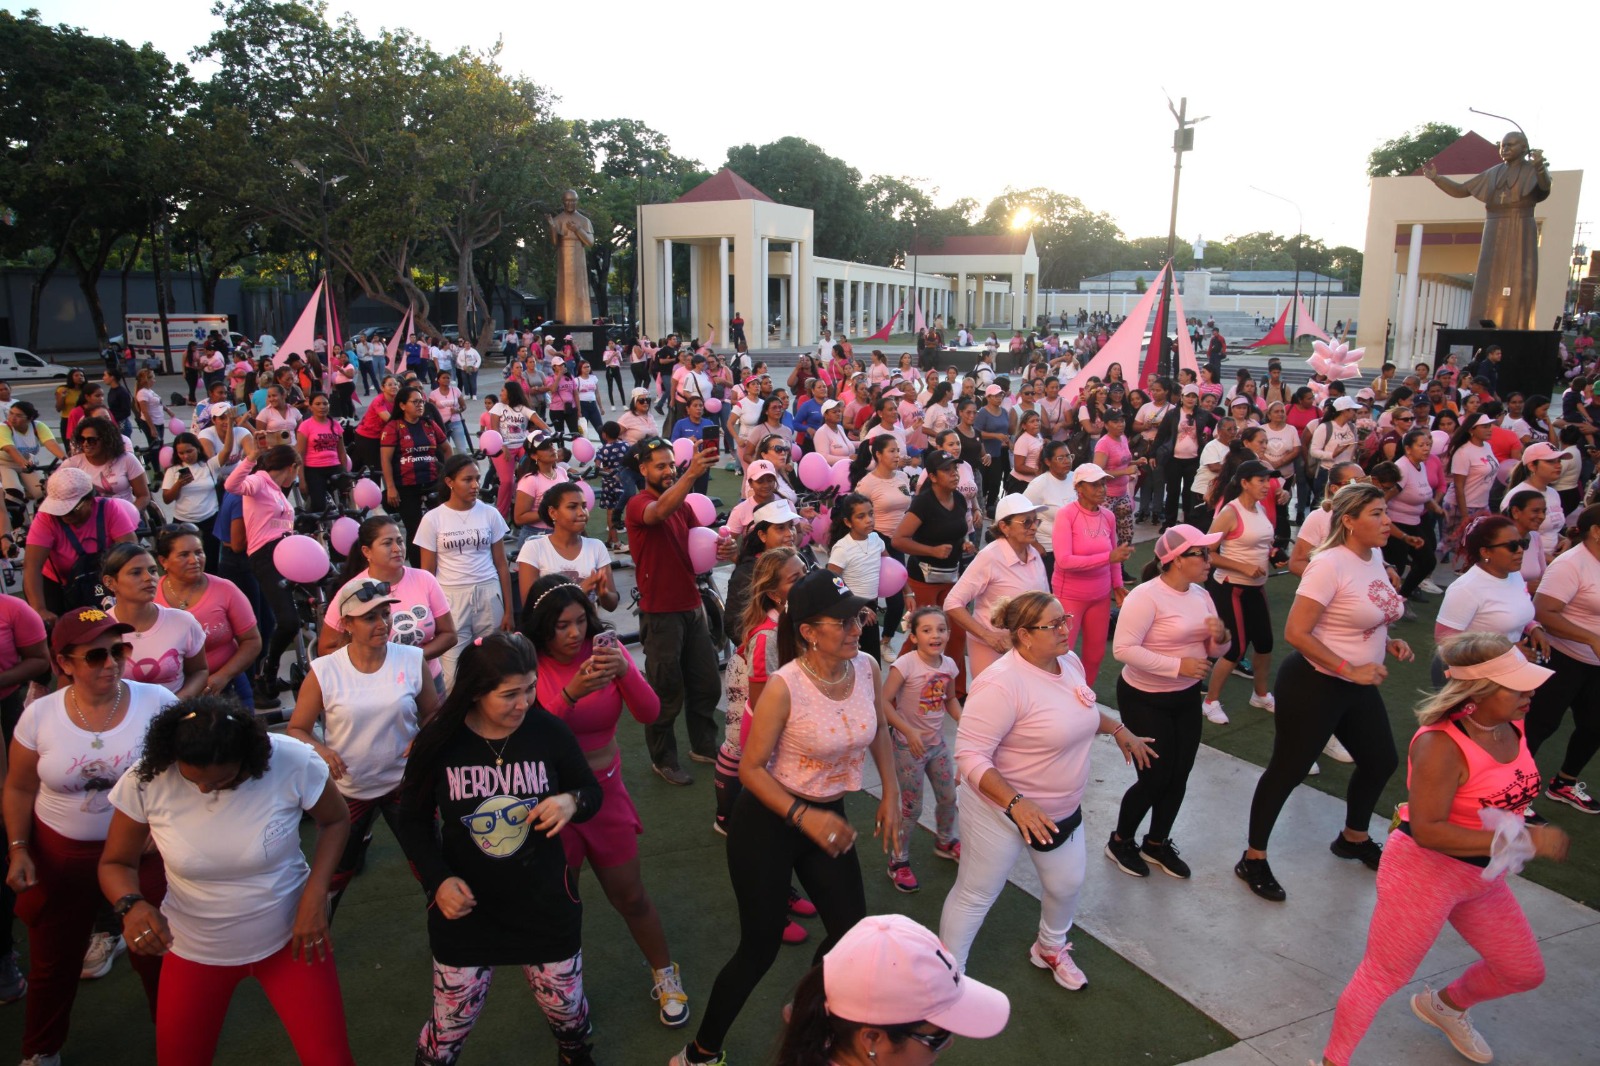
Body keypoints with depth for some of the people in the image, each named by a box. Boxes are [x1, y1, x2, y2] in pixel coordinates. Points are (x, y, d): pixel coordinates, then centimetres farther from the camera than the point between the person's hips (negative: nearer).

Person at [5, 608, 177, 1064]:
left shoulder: (156, 702, -14)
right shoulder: (39, 715, -9)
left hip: (143, 852, -1)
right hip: (59, 855, 2)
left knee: (156, 956, 9)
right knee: (52, 962, 18)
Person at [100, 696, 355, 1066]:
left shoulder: (293, 762, -24)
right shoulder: (145, 781, -20)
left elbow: (335, 821, -5)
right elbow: (115, 864, -5)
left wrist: (315, 893, -17)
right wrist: (133, 904, -26)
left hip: (289, 936, -1)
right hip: (193, 950, 2)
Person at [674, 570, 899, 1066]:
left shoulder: (866, 667, -10)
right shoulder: (784, 687, -26)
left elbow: (878, 731, 10)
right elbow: (751, 768, -19)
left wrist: (891, 793, 4)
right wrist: (804, 819, -28)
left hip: (828, 816, 6)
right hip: (767, 821, -6)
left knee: (852, 931, 13)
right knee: (761, 947, 2)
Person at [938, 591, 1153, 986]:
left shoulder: (1069, 662, -3)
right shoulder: (1001, 684, -31)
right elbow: (969, 755, -31)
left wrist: (1119, 730, 17)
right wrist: (1015, 803, -38)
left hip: (1062, 809, 8)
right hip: (1002, 808, -8)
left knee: (1067, 884, 23)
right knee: (975, 896, 7)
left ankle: (1051, 949, 52)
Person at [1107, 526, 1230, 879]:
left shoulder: (1200, 594, 4)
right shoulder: (1146, 596, -21)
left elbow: (1214, 650, 11)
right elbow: (1123, 649, -28)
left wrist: (1220, 637, -13)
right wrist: (1177, 665, -31)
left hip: (1187, 698, 7)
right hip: (1145, 700, -7)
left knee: (1179, 776, 13)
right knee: (1155, 777, 0)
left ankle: (1157, 843, 34)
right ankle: (1119, 842, 24)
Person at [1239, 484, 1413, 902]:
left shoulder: (1374, 558, 4)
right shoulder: (1329, 565, -22)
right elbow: (1295, 633, -26)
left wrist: (1388, 642, 2)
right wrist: (1350, 670, -24)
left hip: (1359, 686, 9)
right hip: (1314, 684, -9)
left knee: (1380, 761, 21)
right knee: (1288, 770, 2)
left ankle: (1354, 838, 46)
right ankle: (1253, 859, 16)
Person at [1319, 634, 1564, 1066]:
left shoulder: (1513, 725, -6)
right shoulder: (1441, 744, -30)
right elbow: (1427, 831, -33)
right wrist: (1523, 839, -34)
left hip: (1485, 876, 8)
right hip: (1425, 872, -8)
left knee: (1524, 972, 22)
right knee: (1383, 976, 4)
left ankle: (1445, 1004, 50)